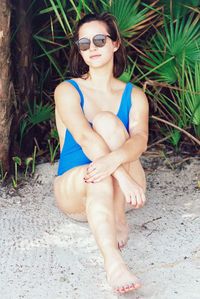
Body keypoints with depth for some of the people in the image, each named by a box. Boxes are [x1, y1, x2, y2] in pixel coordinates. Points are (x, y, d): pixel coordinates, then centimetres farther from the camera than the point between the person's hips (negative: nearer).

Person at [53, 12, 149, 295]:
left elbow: (140, 139, -18)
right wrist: (124, 176, -37)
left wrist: (113, 159, -43)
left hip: (123, 192, 1)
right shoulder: (67, 90, -3)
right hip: (76, 192, -1)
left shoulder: (134, 96, 3)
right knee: (98, 175, -37)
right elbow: (84, 138, -22)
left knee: (106, 121, -24)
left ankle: (118, 219, -27)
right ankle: (114, 263, -55)